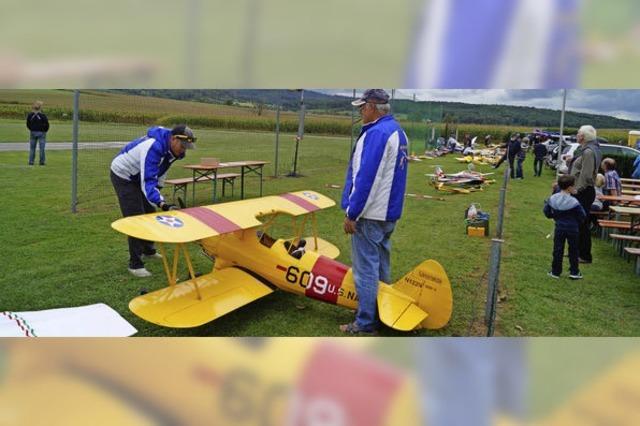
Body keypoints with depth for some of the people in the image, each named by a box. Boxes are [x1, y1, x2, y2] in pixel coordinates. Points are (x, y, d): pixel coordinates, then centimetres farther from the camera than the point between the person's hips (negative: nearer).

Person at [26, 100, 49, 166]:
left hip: (32, 133, 3)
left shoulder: (30, 115, 0)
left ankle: (31, 161, 10)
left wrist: (31, 130, 18)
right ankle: (42, 161, 3)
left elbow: (28, 124, 6)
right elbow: (46, 124, -9)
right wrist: (45, 131, 7)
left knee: (32, 148, 10)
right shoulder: (43, 115, -12)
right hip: (41, 133, -3)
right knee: (42, 148, 2)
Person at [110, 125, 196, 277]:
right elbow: (147, 182, -42)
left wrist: (157, 189, 9)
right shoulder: (153, 147, -38)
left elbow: (160, 168, 8)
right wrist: (162, 203, -53)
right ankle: (135, 264, -3)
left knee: (149, 213, 15)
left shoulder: (171, 147, -10)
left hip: (139, 176, 9)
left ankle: (148, 250, 35)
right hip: (123, 176, -9)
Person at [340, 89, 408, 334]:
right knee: (381, 266, 19)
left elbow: (366, 178, -23)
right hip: (389, 212, 10)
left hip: (369, 214, -10)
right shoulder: (398, 131, 12)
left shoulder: (377, 133, -19)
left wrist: (352, 214, -18)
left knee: (366, 269, -2)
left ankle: (365, 324, 7)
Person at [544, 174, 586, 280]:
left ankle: (555, 271, 12)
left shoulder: (552, 199, -6)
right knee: (573, 250, 10)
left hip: (559, 228, 3)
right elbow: (582, 216, -10)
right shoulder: (574, 202, -18)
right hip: (572, 229, -3)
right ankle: (574, 272, 16)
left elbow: (547, 212, 4)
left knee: (557, 249, 9)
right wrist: (579, 222, 10)